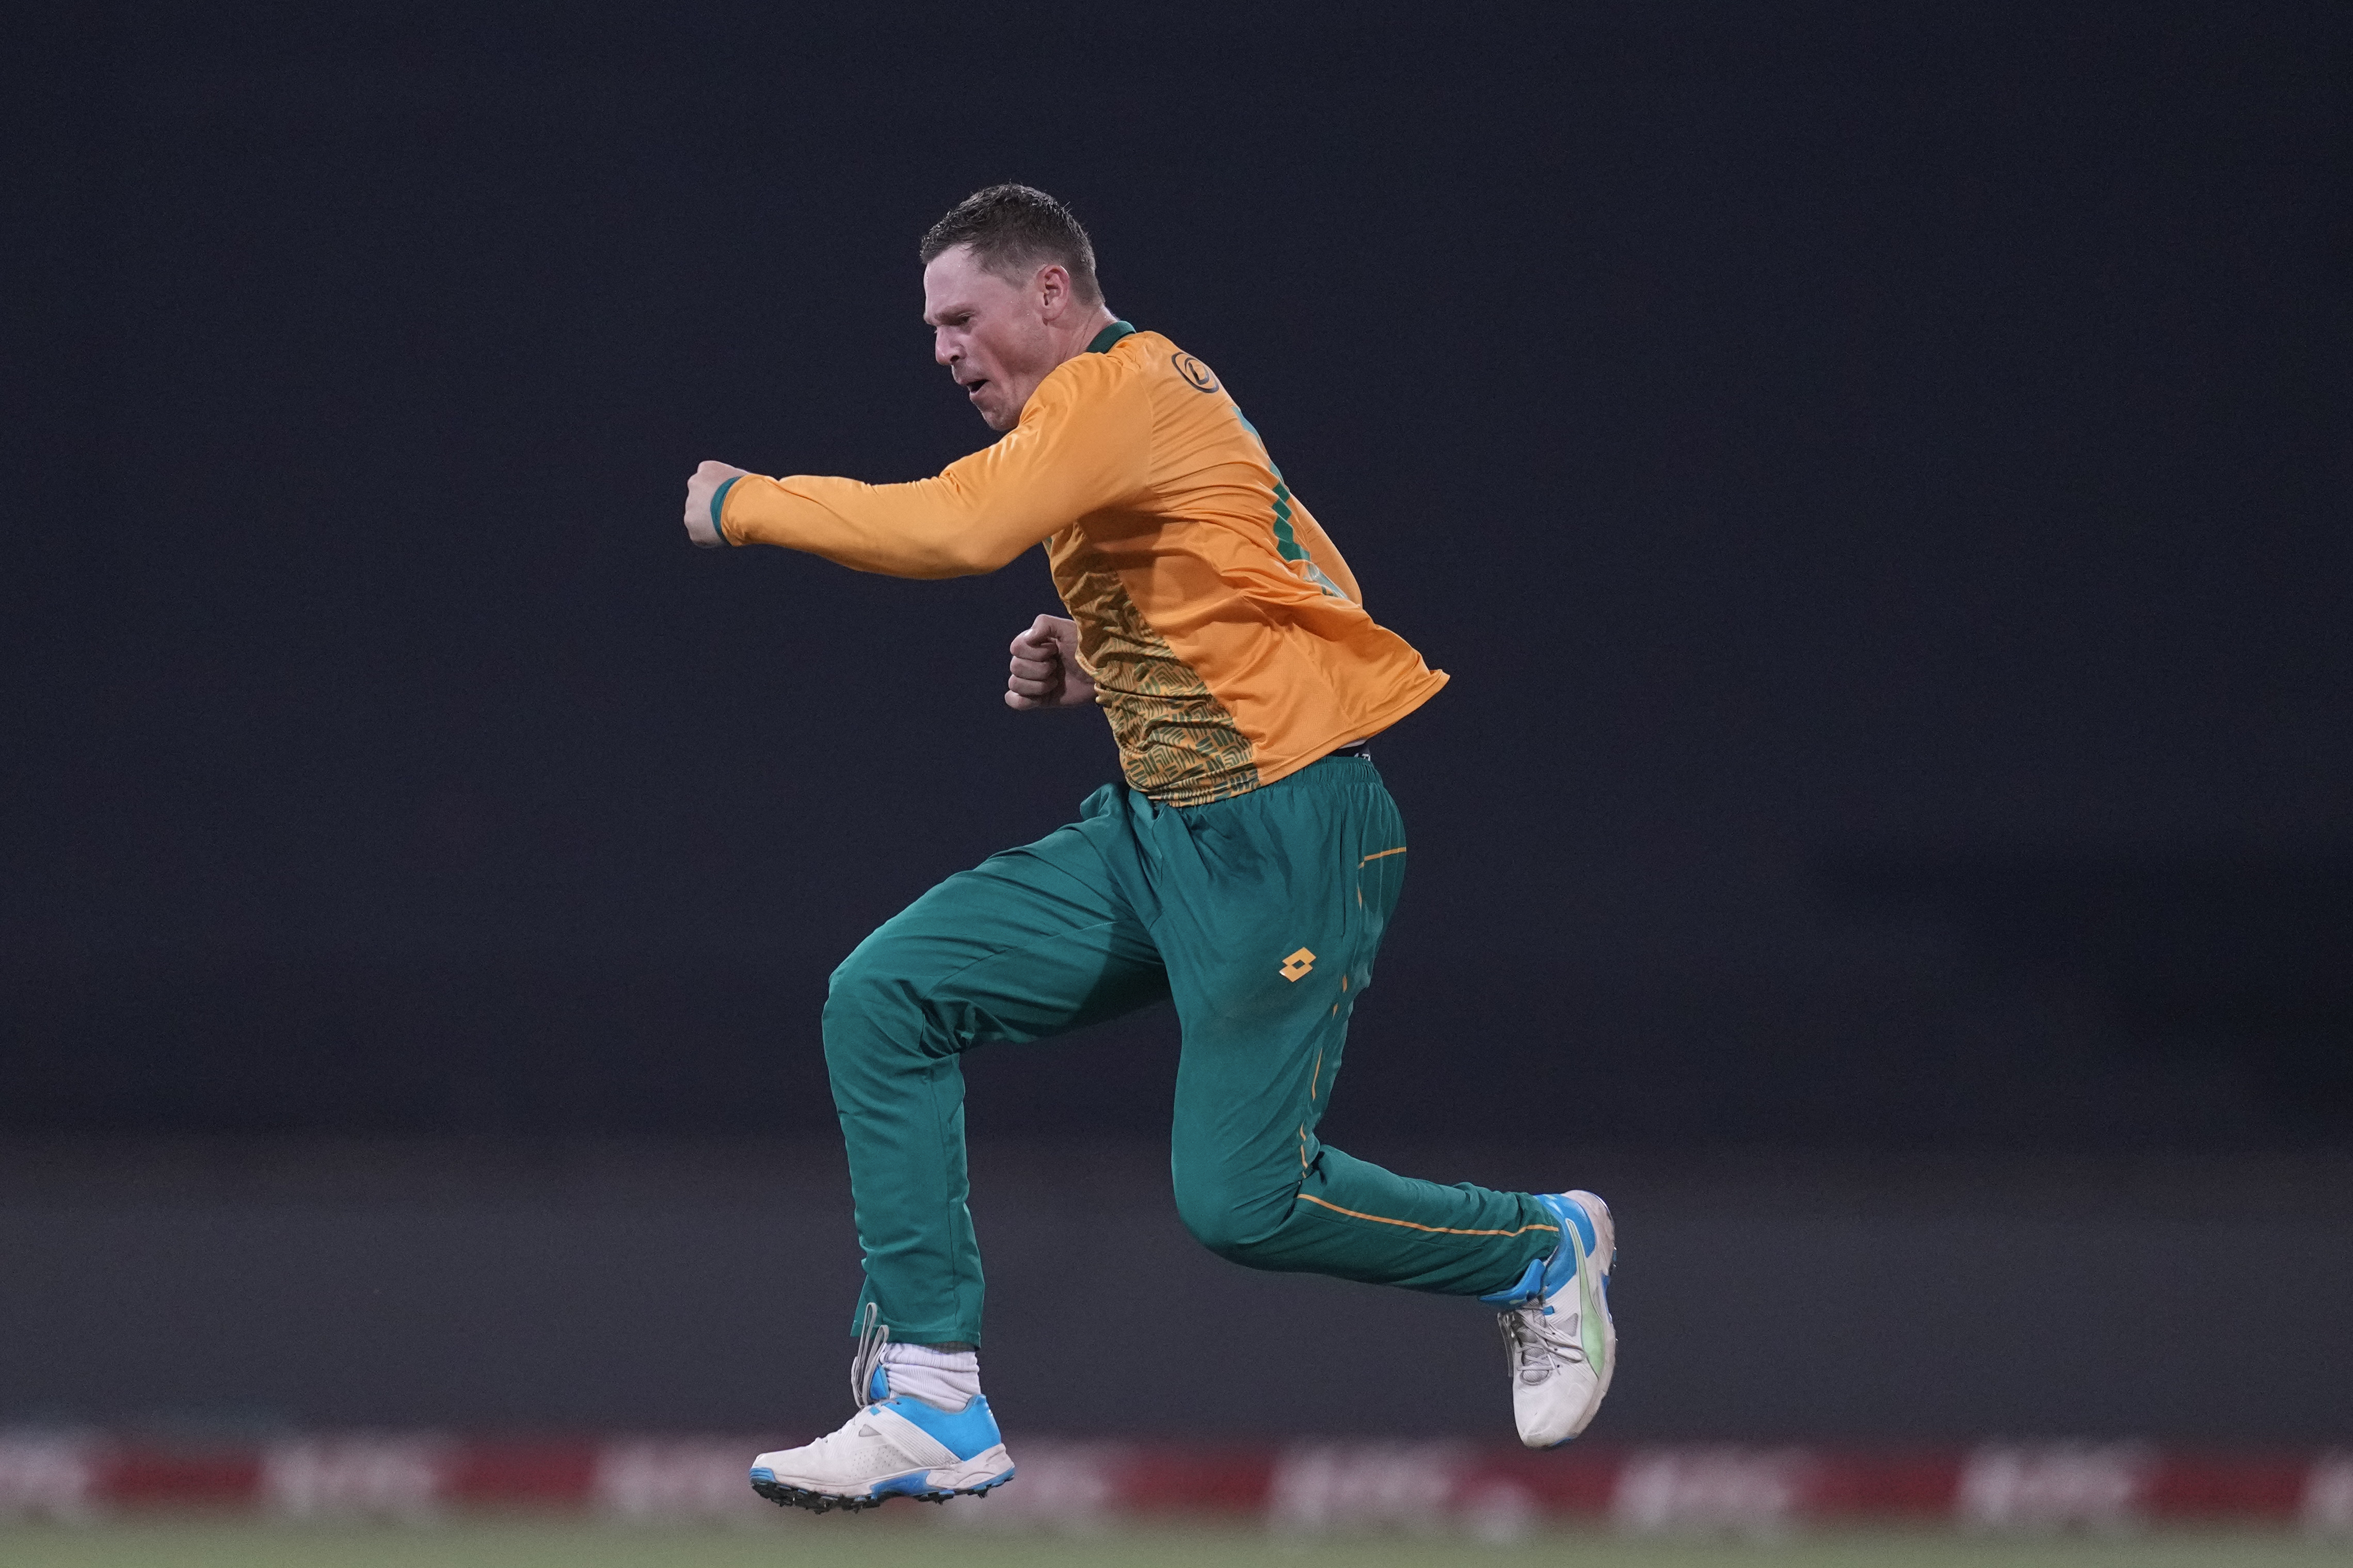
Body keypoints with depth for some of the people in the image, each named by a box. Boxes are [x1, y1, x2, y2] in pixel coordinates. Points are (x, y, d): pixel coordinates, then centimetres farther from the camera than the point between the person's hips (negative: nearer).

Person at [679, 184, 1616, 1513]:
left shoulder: (1125, 390, -14)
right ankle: (934, 1407, -3)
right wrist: (1096, 668, 10)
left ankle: (1543, 1253, 18)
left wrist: (746, 504, -17)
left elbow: (958, 527, -30)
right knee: (884, 999, -2)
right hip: (1156, 830, 10)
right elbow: (1250, 616, 24)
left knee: (1240, 1198, -10)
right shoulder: (1125, 406, 17)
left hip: (1281, 832, -10)